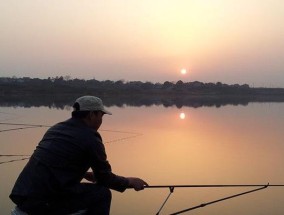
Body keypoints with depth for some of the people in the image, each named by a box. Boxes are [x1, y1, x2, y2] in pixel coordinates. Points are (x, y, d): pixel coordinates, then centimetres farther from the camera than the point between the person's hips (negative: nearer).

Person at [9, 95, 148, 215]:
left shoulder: (56, 128, 15)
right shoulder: (90, 137, -7)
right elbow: (105, 178, 0)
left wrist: (86, 174, 33)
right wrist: (130, 181, 16)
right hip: (44, 202, -8)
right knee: (102, 194, 2)